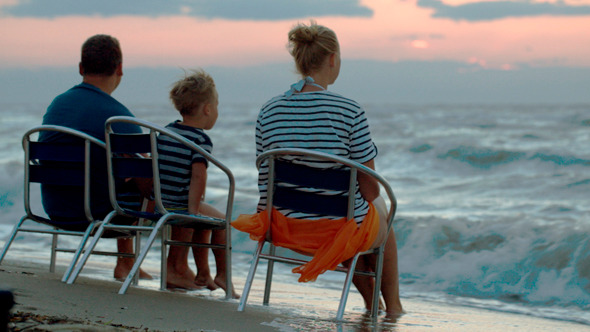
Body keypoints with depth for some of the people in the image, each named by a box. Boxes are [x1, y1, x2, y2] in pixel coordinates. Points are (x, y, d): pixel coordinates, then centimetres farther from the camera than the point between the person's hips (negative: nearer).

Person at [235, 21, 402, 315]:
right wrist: (374, 204, 10)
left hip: (288, 226, 5)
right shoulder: (350, 112, -20)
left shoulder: (268, 112, -6)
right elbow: (368, 182, -13)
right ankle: (393, 305, 54)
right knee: (384, 223, 35)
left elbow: (265, 178, 0)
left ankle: (370, 300, 59)